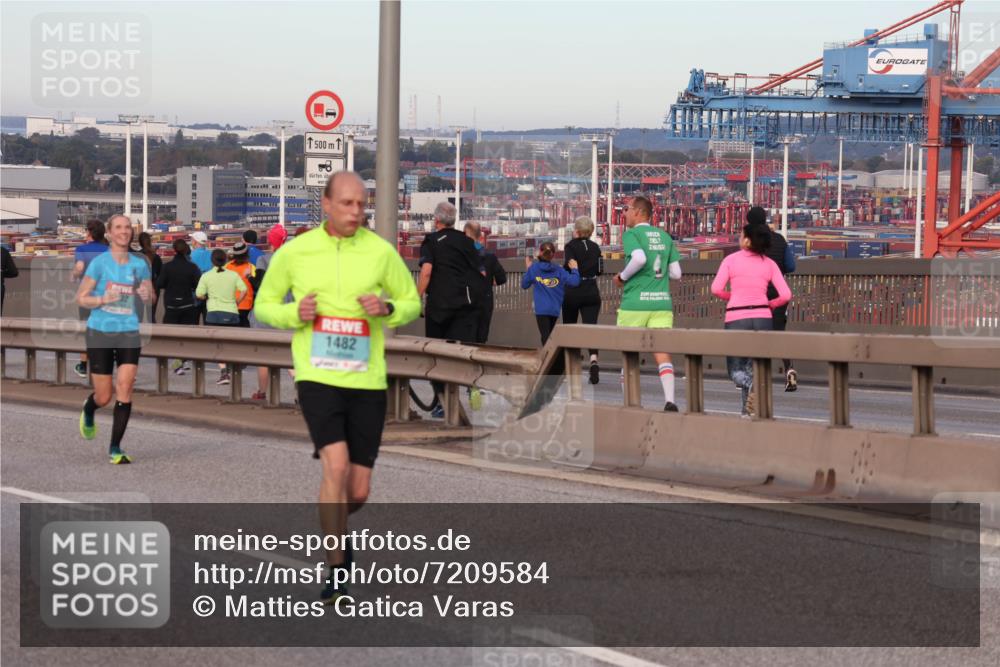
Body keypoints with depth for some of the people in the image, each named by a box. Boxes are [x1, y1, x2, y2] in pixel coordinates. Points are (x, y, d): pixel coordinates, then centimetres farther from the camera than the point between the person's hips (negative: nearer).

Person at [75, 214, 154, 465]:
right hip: (100, 332, -2)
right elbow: (81, 298, -3)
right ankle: (88, 411, 41)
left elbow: (150, 298, 16)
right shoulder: (99, 263, -5)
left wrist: (146, 295, -7)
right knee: (104, 397, 3)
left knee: (125, 389, -12)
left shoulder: (139, 264, 4)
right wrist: (103, 299, -20)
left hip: (129, 333, 2)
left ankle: (115, 449, -3)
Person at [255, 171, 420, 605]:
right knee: (336, 466, -22)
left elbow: (412, 303, 11)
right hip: (317, 377, -2)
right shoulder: (294, 252, 0)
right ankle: (336, 572, -13)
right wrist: (295, 314, -11)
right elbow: (264, 304, 11)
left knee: (358, 491, 4)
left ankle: (332, 528, 40)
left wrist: (387, 308, -12)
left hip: (367, 381, 2)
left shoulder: (381, 252, 1)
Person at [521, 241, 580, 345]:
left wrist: (528, 269, 21)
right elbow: (574, 282, -7)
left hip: (541, 309, -4)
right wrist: (574, 269, 10)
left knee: (546, 338, -9)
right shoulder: (559, 270, 3)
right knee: (549, 336, 21)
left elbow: (524, 285, 10)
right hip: (555, 309, 4)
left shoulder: (533, 269, -1)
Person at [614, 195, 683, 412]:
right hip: (662, 301, 4)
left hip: (635, 303, -4)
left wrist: (622, 277, -9)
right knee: (662, 352, -3)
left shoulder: (631, 234, -5)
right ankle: (669, 400, -20)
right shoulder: (664, 236, 12)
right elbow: (676, 273, 9)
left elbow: (639, 258, -24)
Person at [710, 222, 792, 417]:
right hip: (761, 318, 3)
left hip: (736, 319, -2)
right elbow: (785, 295, -1)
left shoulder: (731, 260, 0)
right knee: (749, 367, 17)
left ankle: (753, 386, -26)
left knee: (735, 371, 6)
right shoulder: (769, 264, 5)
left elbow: (716, 289, -9)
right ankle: (748, 410, 6)